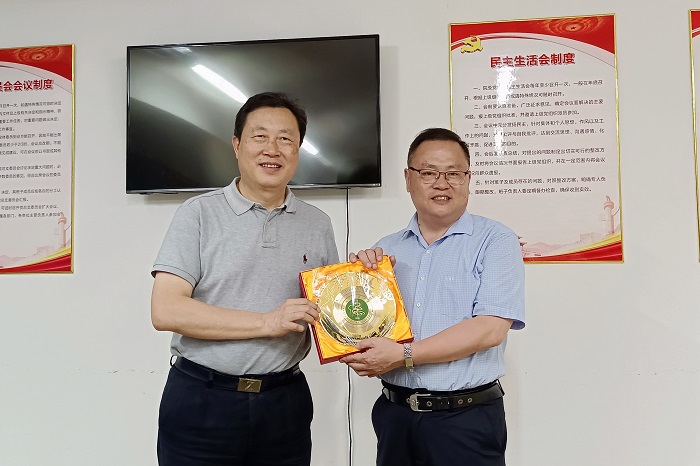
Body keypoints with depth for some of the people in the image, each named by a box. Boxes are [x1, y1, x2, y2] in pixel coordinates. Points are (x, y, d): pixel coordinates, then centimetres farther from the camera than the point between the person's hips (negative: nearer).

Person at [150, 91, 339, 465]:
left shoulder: (317, 225, 7)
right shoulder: (200, 213, -5)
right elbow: (165, 311, -13)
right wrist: (266, 322, -17)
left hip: (285, 403, 3)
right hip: (201, 402, -3)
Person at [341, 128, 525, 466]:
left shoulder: (495, 241, -6)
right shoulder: (386, 250, 7)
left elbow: (490, 329, -16)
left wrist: (404, 355, -19)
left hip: (466, 418, -4)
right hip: (394, 414, 4)